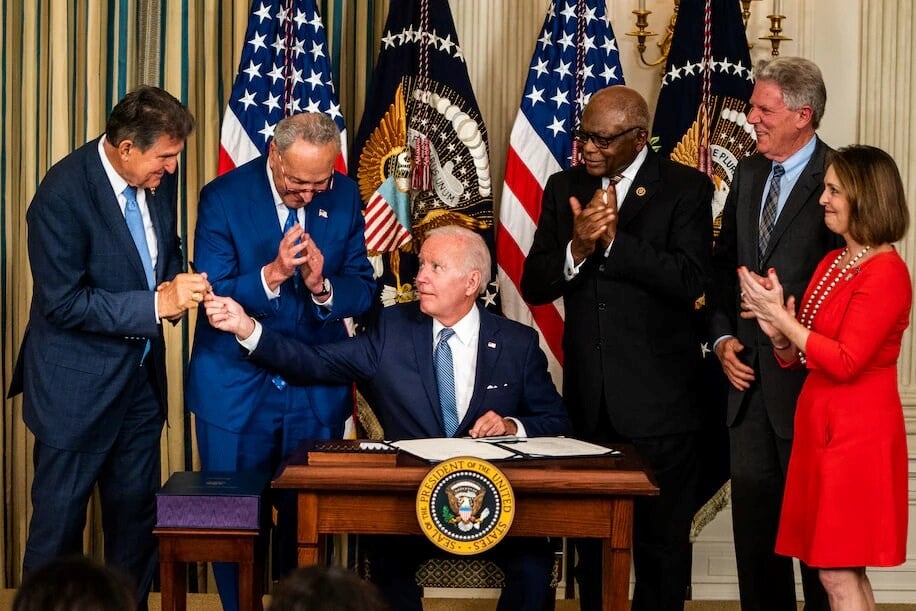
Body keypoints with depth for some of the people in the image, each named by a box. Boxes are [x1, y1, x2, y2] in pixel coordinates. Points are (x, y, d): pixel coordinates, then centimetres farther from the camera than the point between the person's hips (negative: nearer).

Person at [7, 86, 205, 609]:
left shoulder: (161, 177, -2)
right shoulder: (63, 193, -22)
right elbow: (63, 302, -23)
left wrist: (176, 285, -8)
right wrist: (157, 305, -26)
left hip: (141, 375, 7)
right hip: (78, 384, -7)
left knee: (137, 512, 16)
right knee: (60, 518, 6)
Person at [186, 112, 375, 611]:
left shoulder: (345, 198, -2)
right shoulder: (224, 197, -11)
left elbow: (362, 290, -1)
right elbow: (212, 295, -14)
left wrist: (322, 287, -22)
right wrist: (271, 275, -29)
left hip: (316, 394, 2)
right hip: (237, 391, -2)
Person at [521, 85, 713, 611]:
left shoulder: (687, 189, -5)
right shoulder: (565, 188, 8)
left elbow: (690, 278, -18)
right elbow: (534, 286, 3)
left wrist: (614, 239, -22)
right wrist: (577, 249, -16)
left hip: (658, 399, -4)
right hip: (589, 399, 4)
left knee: (662, 541, 4)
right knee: (591, 541, 14)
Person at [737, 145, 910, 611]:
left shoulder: (886, 273, -14)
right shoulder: (831, 263, 11)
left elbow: (845, 362, -20)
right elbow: (798, 358, 14)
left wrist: (780, 315, -16)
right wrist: (776, 331, -7)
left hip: (857, 433, -8)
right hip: (821, 424, 8)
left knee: (837, 573, -5)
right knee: (847, 573, 11)